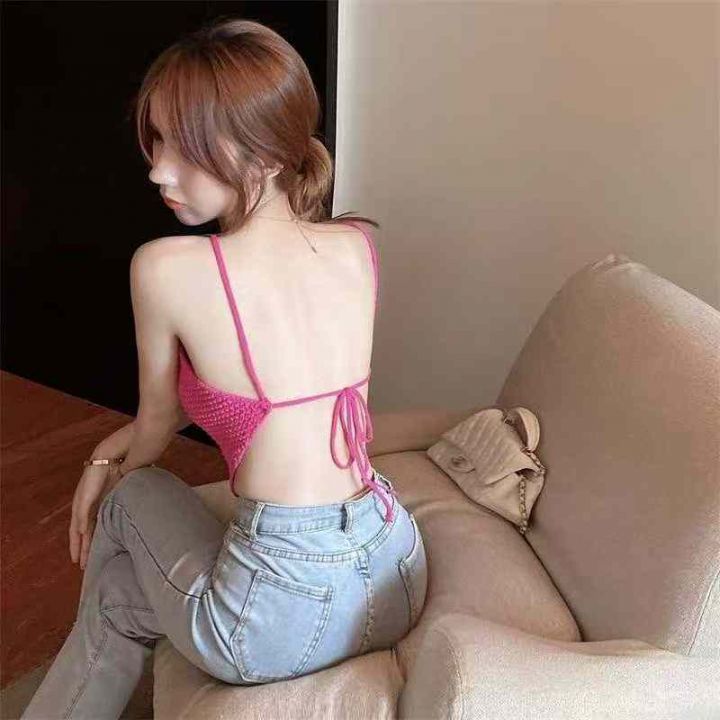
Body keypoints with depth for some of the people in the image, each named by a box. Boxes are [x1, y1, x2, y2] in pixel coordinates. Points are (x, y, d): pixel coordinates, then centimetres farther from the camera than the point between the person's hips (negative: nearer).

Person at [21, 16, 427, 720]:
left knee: (136, 494, 25)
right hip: (398, 580, 6)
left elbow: (155, 429, 2)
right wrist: (109, 452, 16)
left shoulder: (165, 268, -16)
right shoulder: (360, 245, 2)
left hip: (280, 622, -5)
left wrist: (110, 472, 24)